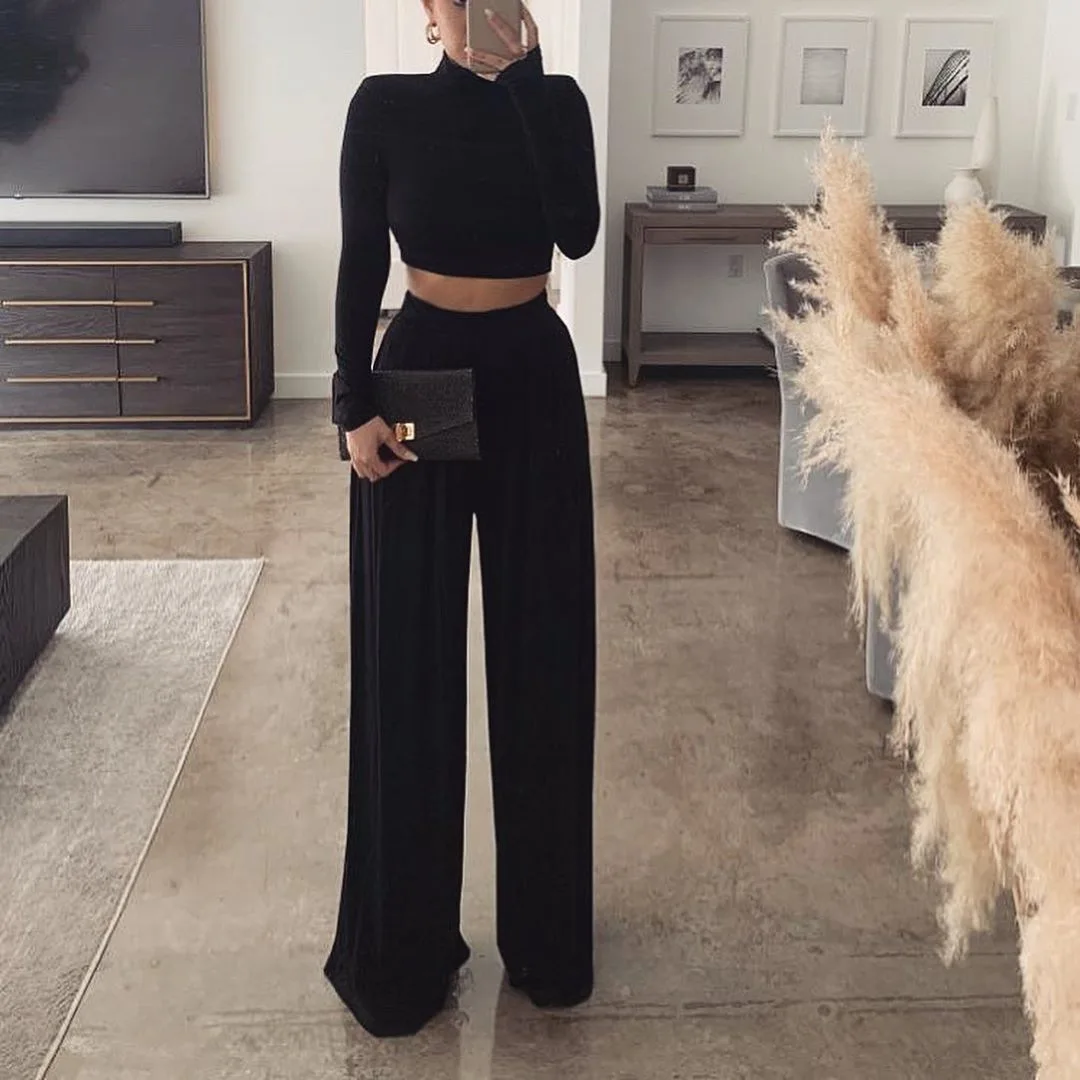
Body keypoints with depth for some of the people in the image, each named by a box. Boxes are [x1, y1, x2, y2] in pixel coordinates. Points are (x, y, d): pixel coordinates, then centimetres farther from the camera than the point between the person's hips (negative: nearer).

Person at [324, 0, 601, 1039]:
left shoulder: (557, 101, 2)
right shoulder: (385, 106, -1)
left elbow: (578, 232, -14)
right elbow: (359, 265, -1)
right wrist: (354, 405, -8)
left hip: (533, 382, 1)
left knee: (541, 649, 6)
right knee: (410, 652, 3)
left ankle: (544, 926, 24)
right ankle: (404, 938, 18)